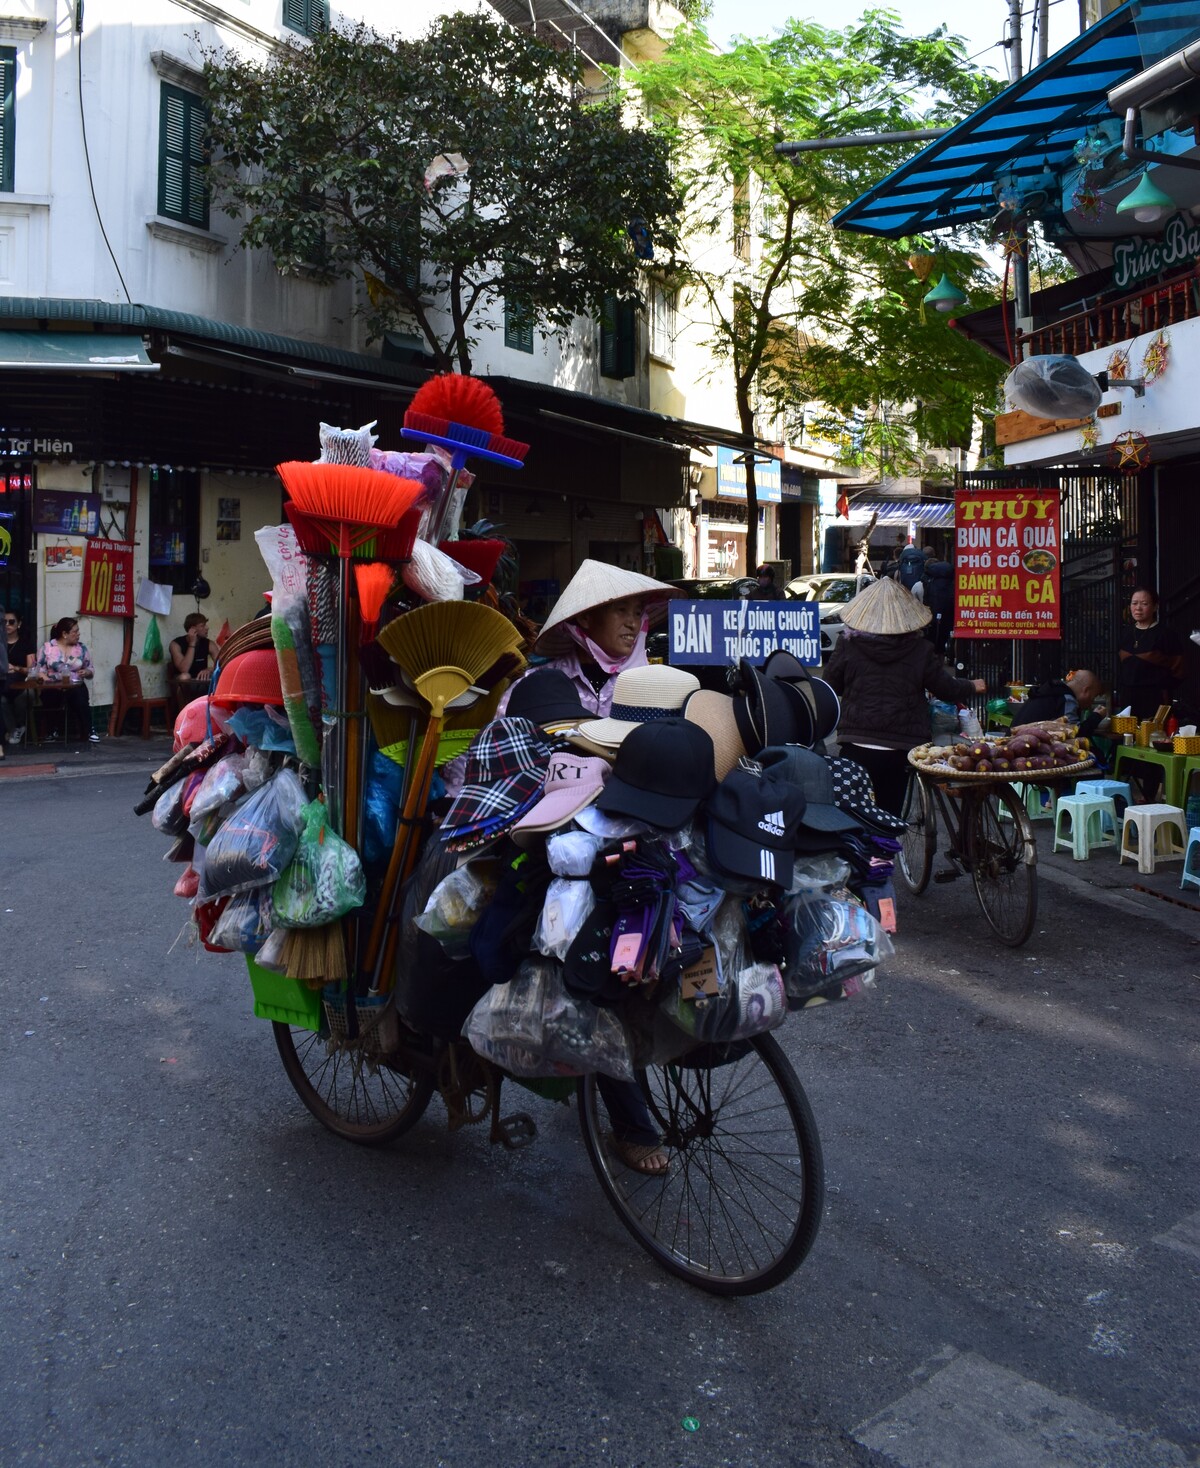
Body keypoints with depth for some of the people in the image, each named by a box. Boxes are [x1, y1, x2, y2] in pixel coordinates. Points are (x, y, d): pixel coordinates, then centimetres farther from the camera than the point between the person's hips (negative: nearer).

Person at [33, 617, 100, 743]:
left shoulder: (81, 648, 11)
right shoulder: (47, 647, 5)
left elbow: (91, 670, 13)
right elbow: (38, 668, 1)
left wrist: (86, 672, -9)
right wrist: (43, 676, -19)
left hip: (75, 687, 1)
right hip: (53, 687, -1)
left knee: (80, 698, -34)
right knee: (49, 697, -36)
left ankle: (88, 731, -17)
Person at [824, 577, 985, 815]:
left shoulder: (848, 644, -4)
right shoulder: (920, 650, -3)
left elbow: (831, 686, 6)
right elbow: (947, 689, 8)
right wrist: (972, 686, 28)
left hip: (855, 745, 0)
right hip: (898, 749, 1)